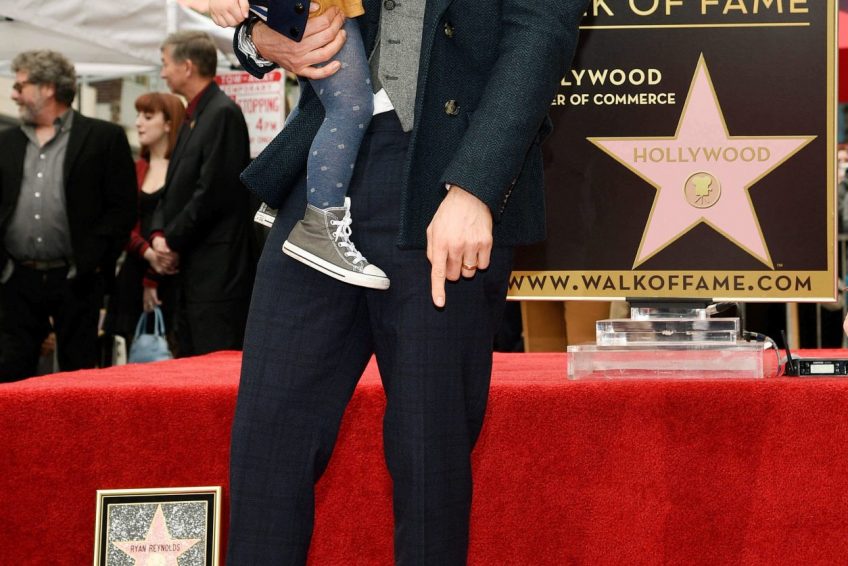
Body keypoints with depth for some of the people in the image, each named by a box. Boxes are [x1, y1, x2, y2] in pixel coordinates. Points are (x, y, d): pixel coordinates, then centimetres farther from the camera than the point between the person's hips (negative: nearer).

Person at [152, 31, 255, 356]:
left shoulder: (223, 114, -12)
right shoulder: (192, 117, 18)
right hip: (191, 269, 10)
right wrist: (159, 233, 4)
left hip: (217, 269, -10)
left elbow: (213, 192, -18)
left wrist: (173, 240, -11)